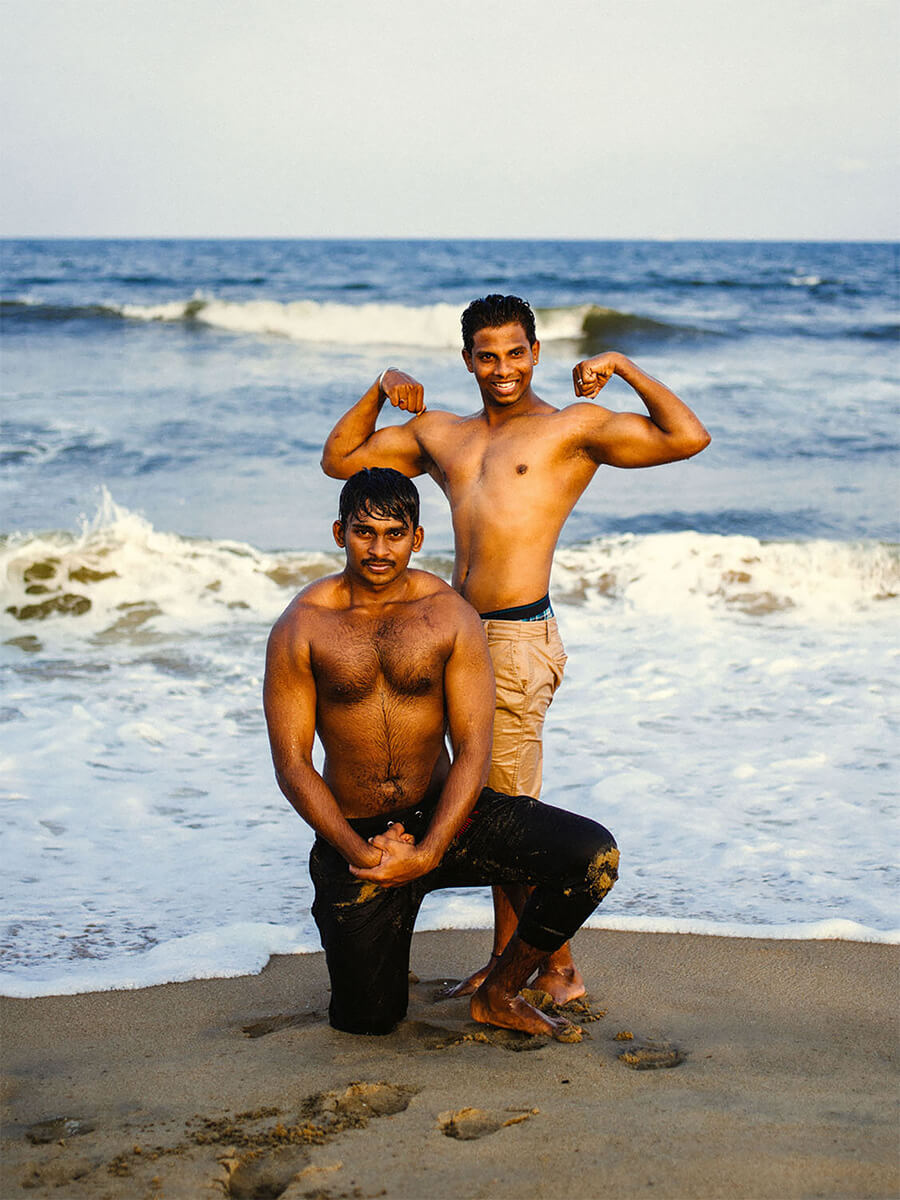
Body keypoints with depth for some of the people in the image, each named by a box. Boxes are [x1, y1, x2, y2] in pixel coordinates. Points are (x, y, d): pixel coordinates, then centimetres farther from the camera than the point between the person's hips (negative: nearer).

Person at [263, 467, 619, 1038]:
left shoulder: (451, 616, -7)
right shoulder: (301, 628, -9)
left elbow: (472, 748, -11)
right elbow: (292, 765, -10)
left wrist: (427, 852, -23)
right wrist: (360, 854, -22)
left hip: (445, 815, 2)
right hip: (353, 833, -1)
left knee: (594, 856, -18)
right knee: (367, 1021, -4)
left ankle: (499, 994, 3)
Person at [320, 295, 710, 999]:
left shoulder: (574, 428, 0)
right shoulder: (438, 433, 18)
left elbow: (689, 438, -11)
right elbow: (339, 460, 24)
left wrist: (623, 366, -9)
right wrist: (380, 391, 12)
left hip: (518, 638, -7)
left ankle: (560, 970, 9)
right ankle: (505, 958, 26)